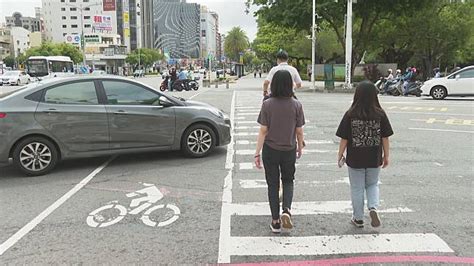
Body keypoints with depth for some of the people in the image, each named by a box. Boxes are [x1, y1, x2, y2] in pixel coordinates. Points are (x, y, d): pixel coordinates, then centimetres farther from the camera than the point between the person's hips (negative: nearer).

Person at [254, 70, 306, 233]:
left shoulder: (267, 105, -12)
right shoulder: (296, 105, -8)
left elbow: (263, 131, -11)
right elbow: (299, 131, -2)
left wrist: (257, 153, -5)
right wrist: (300, 147, 16)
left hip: (270, 150, -1)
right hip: (289, 150, 1)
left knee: (273, 184, 12)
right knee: (288, 181, 22)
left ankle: (275, 222, 17)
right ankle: (287, 210, 0)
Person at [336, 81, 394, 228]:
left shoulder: (350, 115, -12)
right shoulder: (380, 114, -8)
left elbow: (344, 139, -9)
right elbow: (385, 138, -3)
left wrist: (340, 155, 3)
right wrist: (386, 156, 9)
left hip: (355, 159, -1)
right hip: (374, 159, 2)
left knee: (357, 188, 13)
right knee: (372, 185, 23)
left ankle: (358, 218, 23)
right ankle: (373, 208, 0)